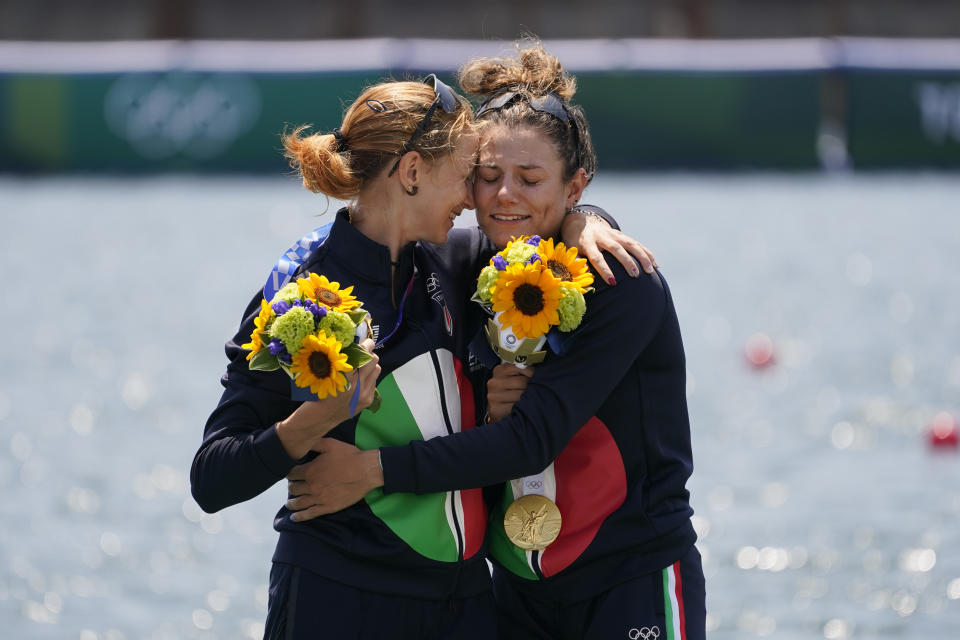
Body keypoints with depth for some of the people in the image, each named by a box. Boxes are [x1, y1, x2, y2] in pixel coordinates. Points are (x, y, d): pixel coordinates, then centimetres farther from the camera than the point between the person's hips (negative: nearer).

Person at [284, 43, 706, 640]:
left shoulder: (623, 287, -16)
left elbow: (532, 439, -24)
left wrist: (375, 470, -26)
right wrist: (479, 401, -15)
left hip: (635, 585, -5)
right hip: (522, 587, 5)